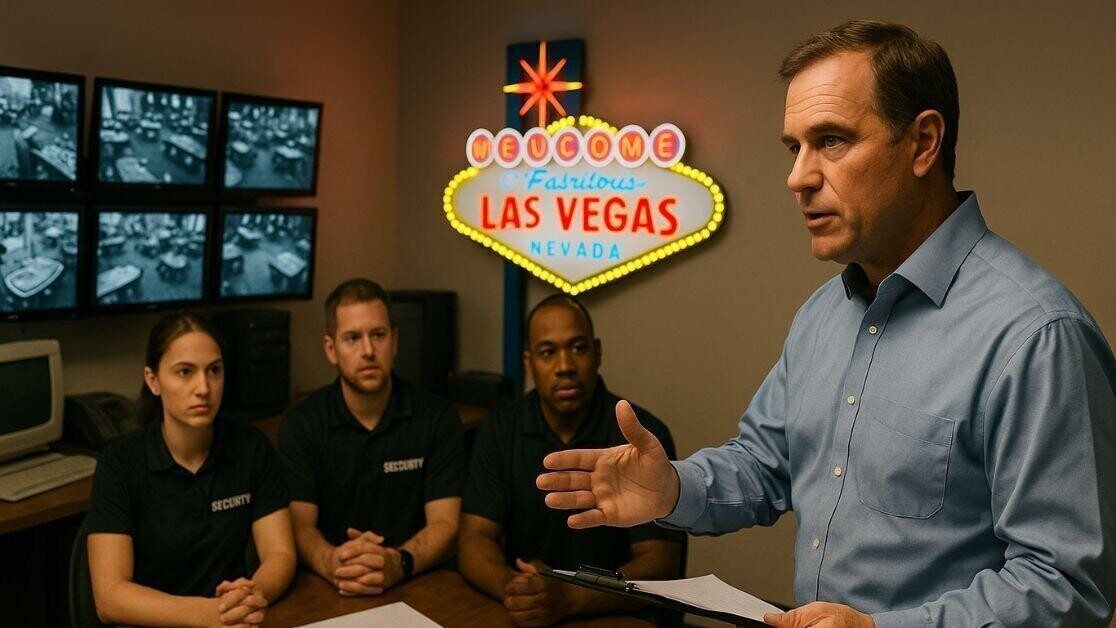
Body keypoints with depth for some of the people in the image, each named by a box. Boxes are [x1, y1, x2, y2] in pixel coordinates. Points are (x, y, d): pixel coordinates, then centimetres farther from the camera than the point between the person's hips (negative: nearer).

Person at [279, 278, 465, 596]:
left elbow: (445, 524, -7)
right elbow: (300, 525, -5)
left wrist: (399, 564, -28)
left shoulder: (438, 419, -1)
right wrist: (332, 564, -27)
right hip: (326, 591, 1)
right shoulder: (300, 424, 2)